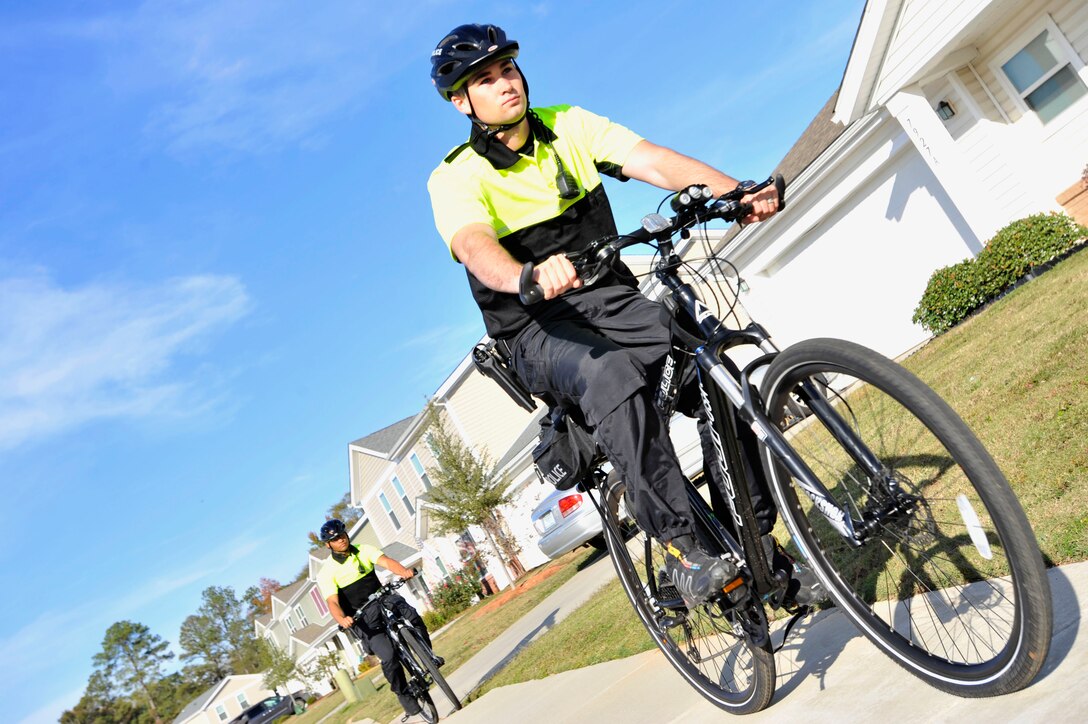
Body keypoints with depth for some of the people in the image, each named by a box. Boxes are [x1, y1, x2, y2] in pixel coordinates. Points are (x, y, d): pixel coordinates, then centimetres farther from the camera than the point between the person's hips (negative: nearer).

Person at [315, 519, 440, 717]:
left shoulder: (363, 550, 2)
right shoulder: (327, 573, -6)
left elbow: (386, 562, -15)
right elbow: (333, 602, -18)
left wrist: (404, 571, -37)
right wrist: (342, 619, -41)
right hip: (362, 617, -3)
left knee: (411, 614, -29)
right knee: (388, 656, -19)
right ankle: (404, 695, 2)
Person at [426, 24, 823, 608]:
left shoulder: (569, 125, 3)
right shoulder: (455, 180, -8)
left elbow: (654, 161, -13)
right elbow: (475, 247, -30)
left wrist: (737, 191, -30)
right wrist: (530, 275, -54)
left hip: (611, 299, 4)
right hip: (538, 329, -4)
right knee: (611, 375, -38)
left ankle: (761, 549, -4)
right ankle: (684, 549, -31)